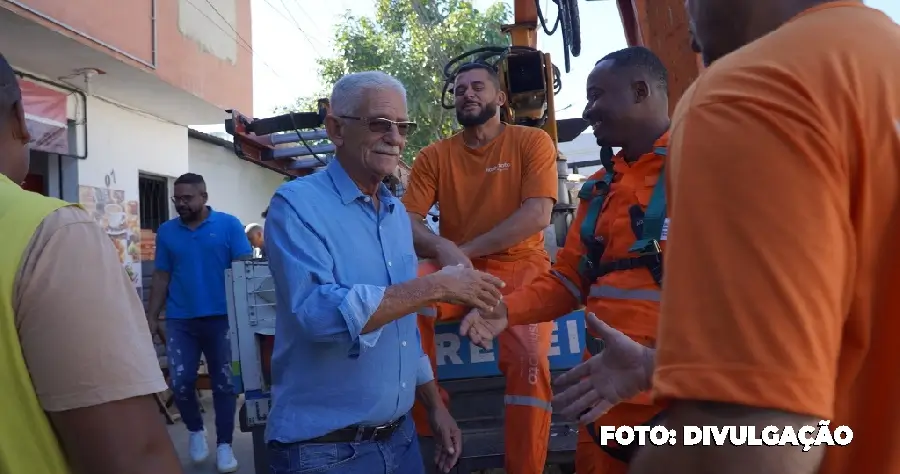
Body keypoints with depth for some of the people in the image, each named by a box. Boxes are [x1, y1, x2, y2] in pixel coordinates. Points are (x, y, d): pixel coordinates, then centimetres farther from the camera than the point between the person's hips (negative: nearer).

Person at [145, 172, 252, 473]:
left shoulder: (228, 225, -3)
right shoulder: (166, 231, 6)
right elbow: (161, 277, 10)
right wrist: (152, 317, 7)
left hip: (221, 317, -2)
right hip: (180, 320, 2)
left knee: (224, 382, 5)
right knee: (180, 382, 1)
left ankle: (224, 445, 17)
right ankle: (195, 430, 28)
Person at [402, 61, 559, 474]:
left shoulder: (532, 141, 1)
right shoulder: (433, 156, 8)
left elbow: (537, 215, -12)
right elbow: (407, 222, -2)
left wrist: (465, 250, -19)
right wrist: (443, 249, -26)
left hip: (519, 268, -2)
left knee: (528, 359, -26)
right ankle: (424, 430, -14)